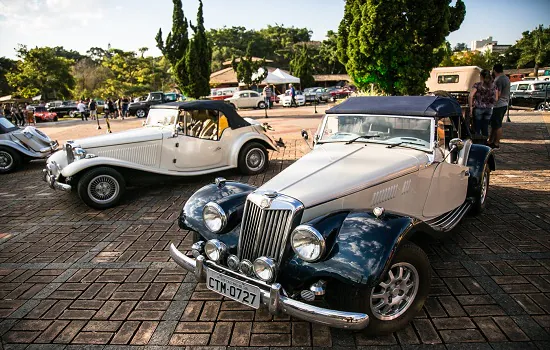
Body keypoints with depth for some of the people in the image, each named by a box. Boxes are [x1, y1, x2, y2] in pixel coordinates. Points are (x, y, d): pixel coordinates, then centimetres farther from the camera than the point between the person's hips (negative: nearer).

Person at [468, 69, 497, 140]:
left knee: (477, 128, 3)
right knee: (485, 128, 11)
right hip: (489, 109, 4)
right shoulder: (493, 86, 5)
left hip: (478, 108, -4)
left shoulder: (477, 85, -8)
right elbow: (496, 99, 4)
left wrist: (471, 107, -12)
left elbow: (470, 96, -19)